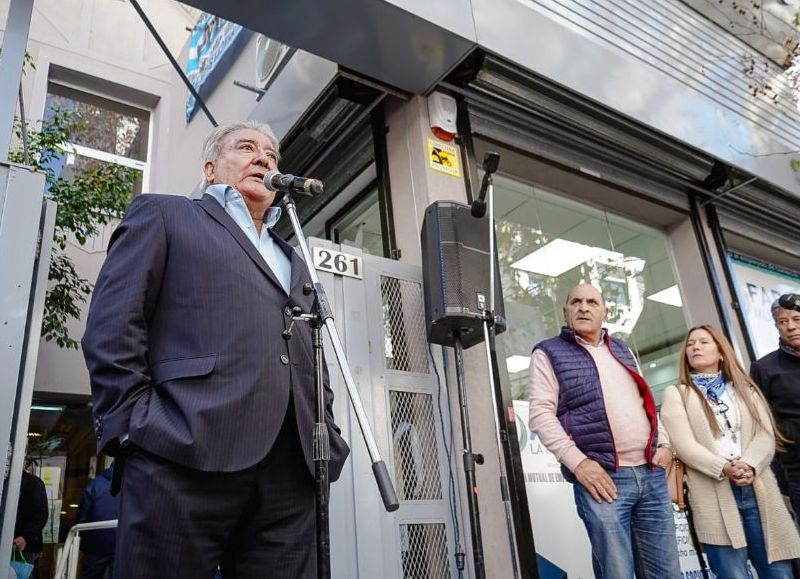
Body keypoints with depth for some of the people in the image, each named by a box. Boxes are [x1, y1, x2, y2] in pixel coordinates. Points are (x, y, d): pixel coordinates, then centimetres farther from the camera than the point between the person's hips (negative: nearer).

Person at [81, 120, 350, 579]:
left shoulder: (293, 259, 29)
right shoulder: (163, 215, 13)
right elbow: (112, 327, 1)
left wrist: (328, 439, 11)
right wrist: (133, 426, -9)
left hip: (291, 470, 5)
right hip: (186, 455, -5)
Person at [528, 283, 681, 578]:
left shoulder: (622, 350, 22)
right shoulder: (549, 353, 3)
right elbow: (541, 414, -7)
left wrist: (663, 443, 10)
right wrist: (578, 462, -16)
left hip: (652, 474, 6)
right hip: (601, 477, -5)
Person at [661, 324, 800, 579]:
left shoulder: (745, 388, 19)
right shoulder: (676, 394, 7)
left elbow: (766, 436, 5)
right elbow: (684, 445, -5)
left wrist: (749, 466, -15)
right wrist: (725, 469, -21)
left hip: (758, 492, 4)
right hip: (714, 496, -3)